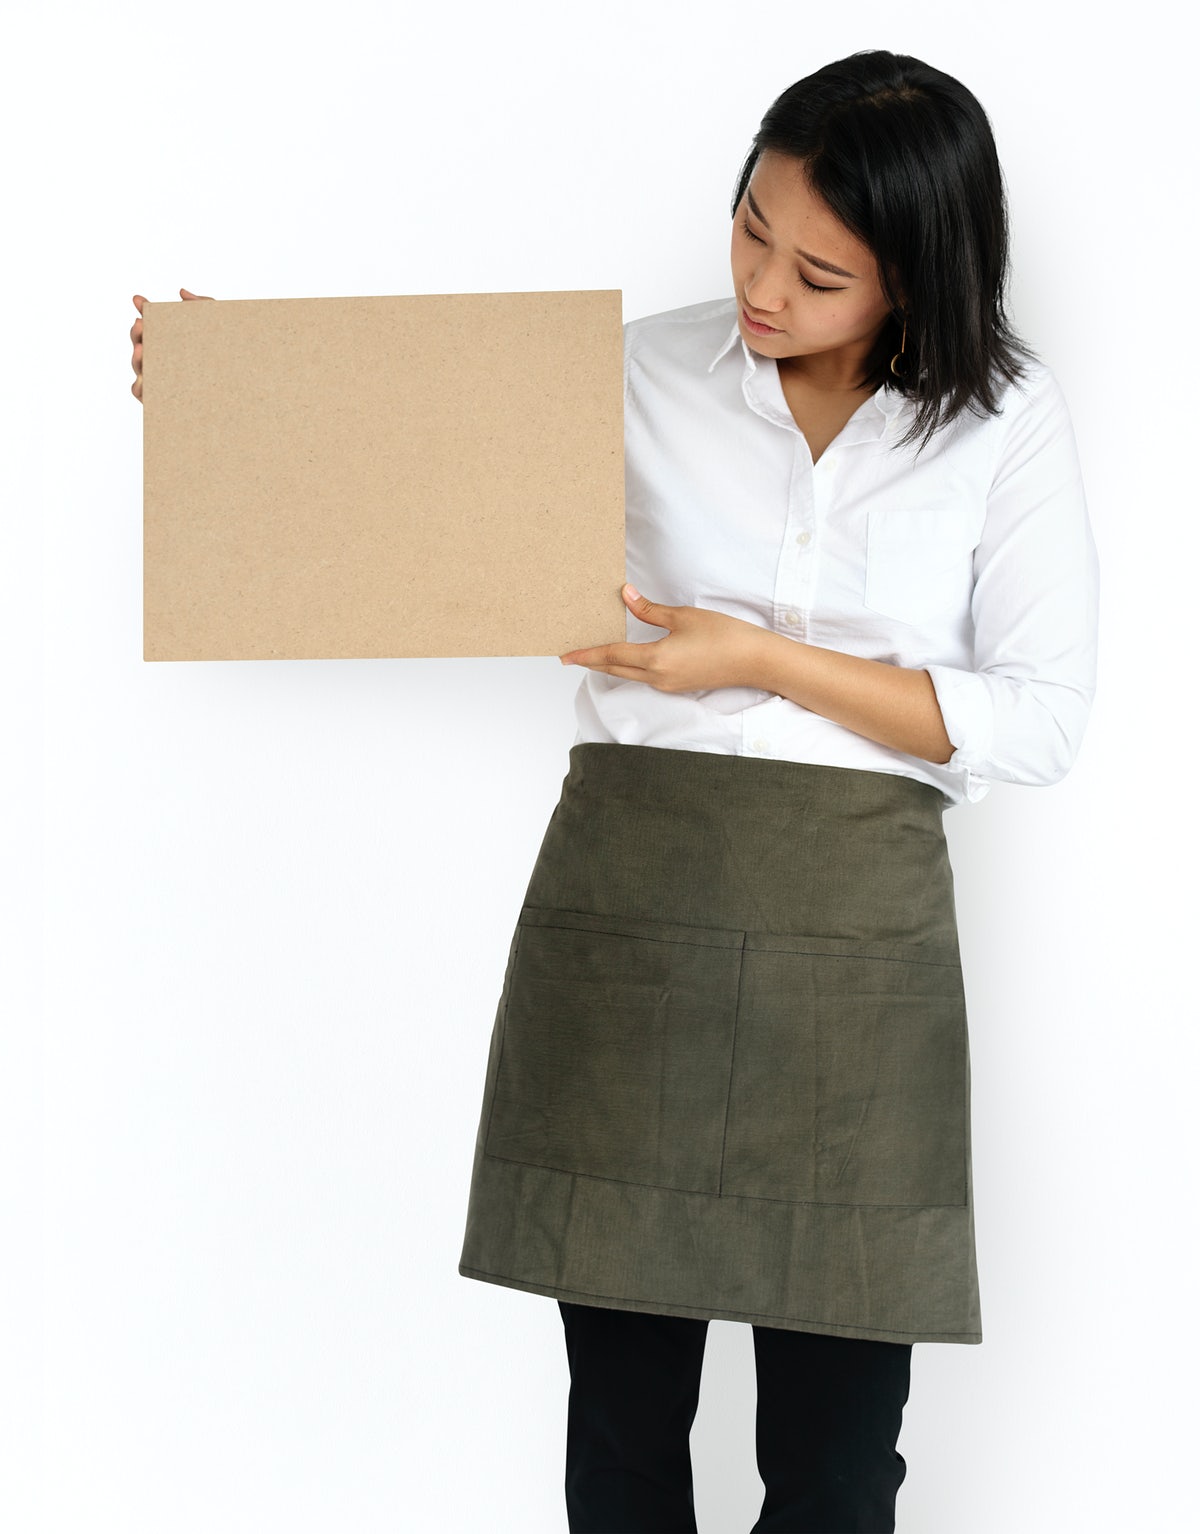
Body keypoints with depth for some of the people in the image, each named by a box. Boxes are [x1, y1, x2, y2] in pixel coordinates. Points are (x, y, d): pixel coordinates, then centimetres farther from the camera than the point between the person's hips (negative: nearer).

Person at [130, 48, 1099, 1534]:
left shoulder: (1006, 421, 2)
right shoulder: (645, 373, 5)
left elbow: (1038, 718, -2)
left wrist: (762, 661, -10)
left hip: (856, 924, -1)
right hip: (624, 904, 1)